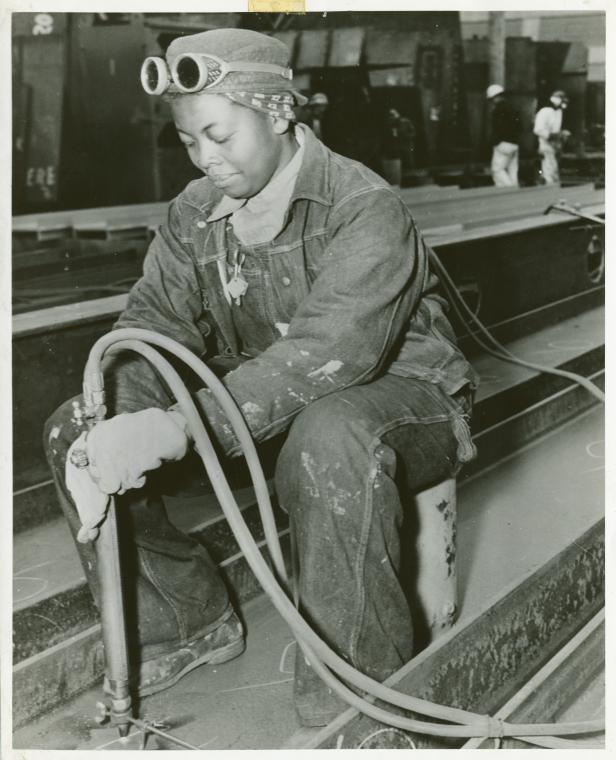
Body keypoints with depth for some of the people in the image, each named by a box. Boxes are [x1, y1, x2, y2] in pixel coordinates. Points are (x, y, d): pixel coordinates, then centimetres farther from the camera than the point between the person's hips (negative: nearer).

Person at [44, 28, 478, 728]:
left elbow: (331, 350, -36)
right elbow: (154, 321, -6)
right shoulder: (194, 212, 1)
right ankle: (184, 618, 6)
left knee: (329, 439, -44)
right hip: (258, 401, 6)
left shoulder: (364, 210, -22)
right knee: (73, 432, -7)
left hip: (395, 391, -6)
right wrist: (114, 425, -28)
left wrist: (182, 427, -48)